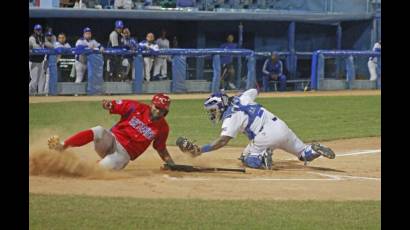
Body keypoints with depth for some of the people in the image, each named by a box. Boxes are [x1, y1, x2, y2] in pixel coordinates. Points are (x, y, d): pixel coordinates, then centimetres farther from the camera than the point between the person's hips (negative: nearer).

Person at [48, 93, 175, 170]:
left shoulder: (163, 128, 2)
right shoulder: (137, 108, -3)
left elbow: (161, 149, 14)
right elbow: (112, 105, -2)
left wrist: (172, 165, 4)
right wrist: (107, 104, -26)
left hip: (124, 153, 0)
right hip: (111, 140, 0)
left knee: (108, 165, -36)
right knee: (99, 131, -36)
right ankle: (61, 147, -35)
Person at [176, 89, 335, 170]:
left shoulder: (231, 116, -6)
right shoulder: (242, 98, 15)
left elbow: (223, 141, -16)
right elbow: (254, 91, 37)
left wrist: (201, 150, -19)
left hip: (267, 135, -8)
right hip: (282, 127, 8)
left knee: (246, 159, 12)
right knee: (303, 154, 21)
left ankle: (263, 158, -17)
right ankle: (314, 150, -10)